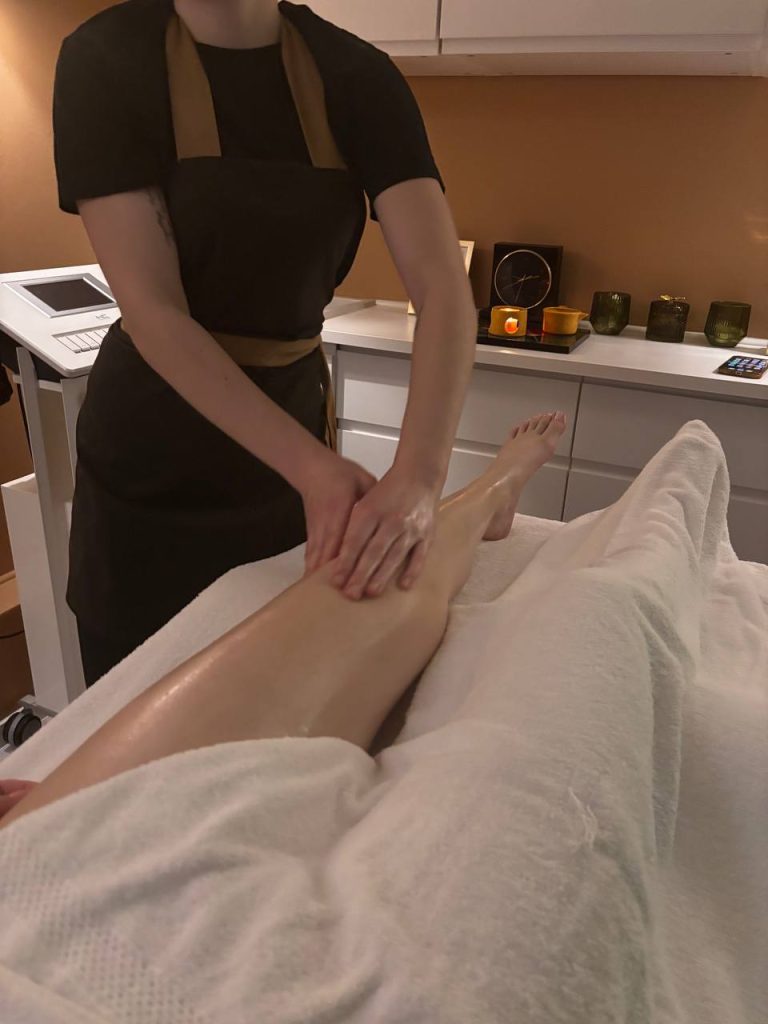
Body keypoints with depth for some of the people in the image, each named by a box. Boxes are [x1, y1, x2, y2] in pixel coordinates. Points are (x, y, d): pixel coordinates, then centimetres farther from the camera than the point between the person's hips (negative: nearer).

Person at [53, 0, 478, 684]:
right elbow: (152, 310, -20)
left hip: (295, 414, 2)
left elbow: (443, 288, -18)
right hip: (154, 455, -1)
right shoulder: (107, 59, -12)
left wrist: (419, 478, -35)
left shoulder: (354, 76, -7)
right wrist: (311, 465, -30)